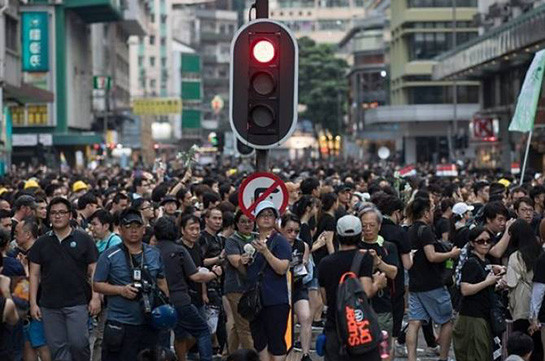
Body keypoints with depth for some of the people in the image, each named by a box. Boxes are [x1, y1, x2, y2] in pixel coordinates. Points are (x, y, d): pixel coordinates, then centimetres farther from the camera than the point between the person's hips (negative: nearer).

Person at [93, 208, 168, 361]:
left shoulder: (154, 254, 9)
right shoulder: (110, 256, -4)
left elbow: (162, 283, 17)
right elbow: (97, 284, -3)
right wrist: (121, 290, -17)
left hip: (149, 324, 4)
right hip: (120, 326, -4)